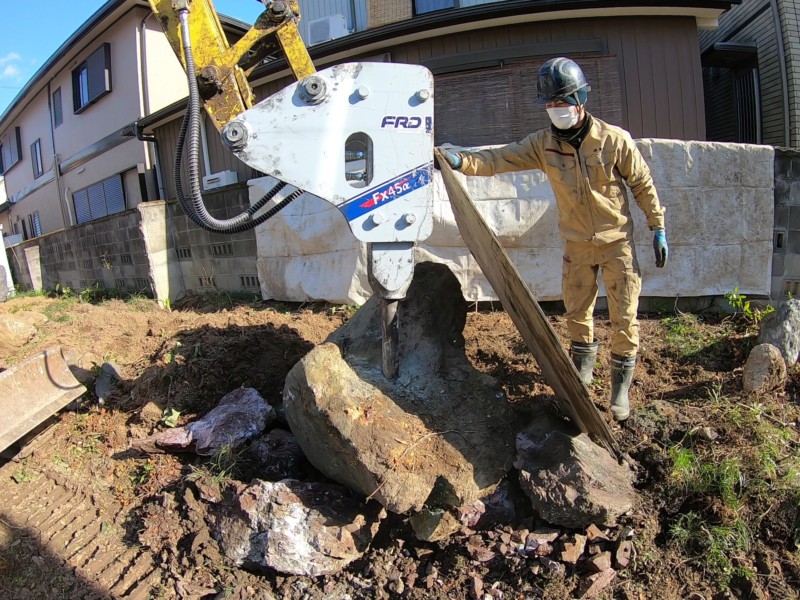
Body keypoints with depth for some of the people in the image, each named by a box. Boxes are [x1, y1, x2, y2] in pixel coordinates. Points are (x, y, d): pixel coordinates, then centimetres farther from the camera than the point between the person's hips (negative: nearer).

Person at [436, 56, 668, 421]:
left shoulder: (614, 139, -12)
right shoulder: (543, 144, -7)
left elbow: (643, 185, -3)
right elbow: (499, 159, -16)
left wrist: (658, 230, -1)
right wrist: (460, 161, -33)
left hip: (618, 243, -2)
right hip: (576, 245, 3)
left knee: (624, 319, 2)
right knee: (576, 314, 14)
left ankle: (621, 387, 20)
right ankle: (582, 371, 39)